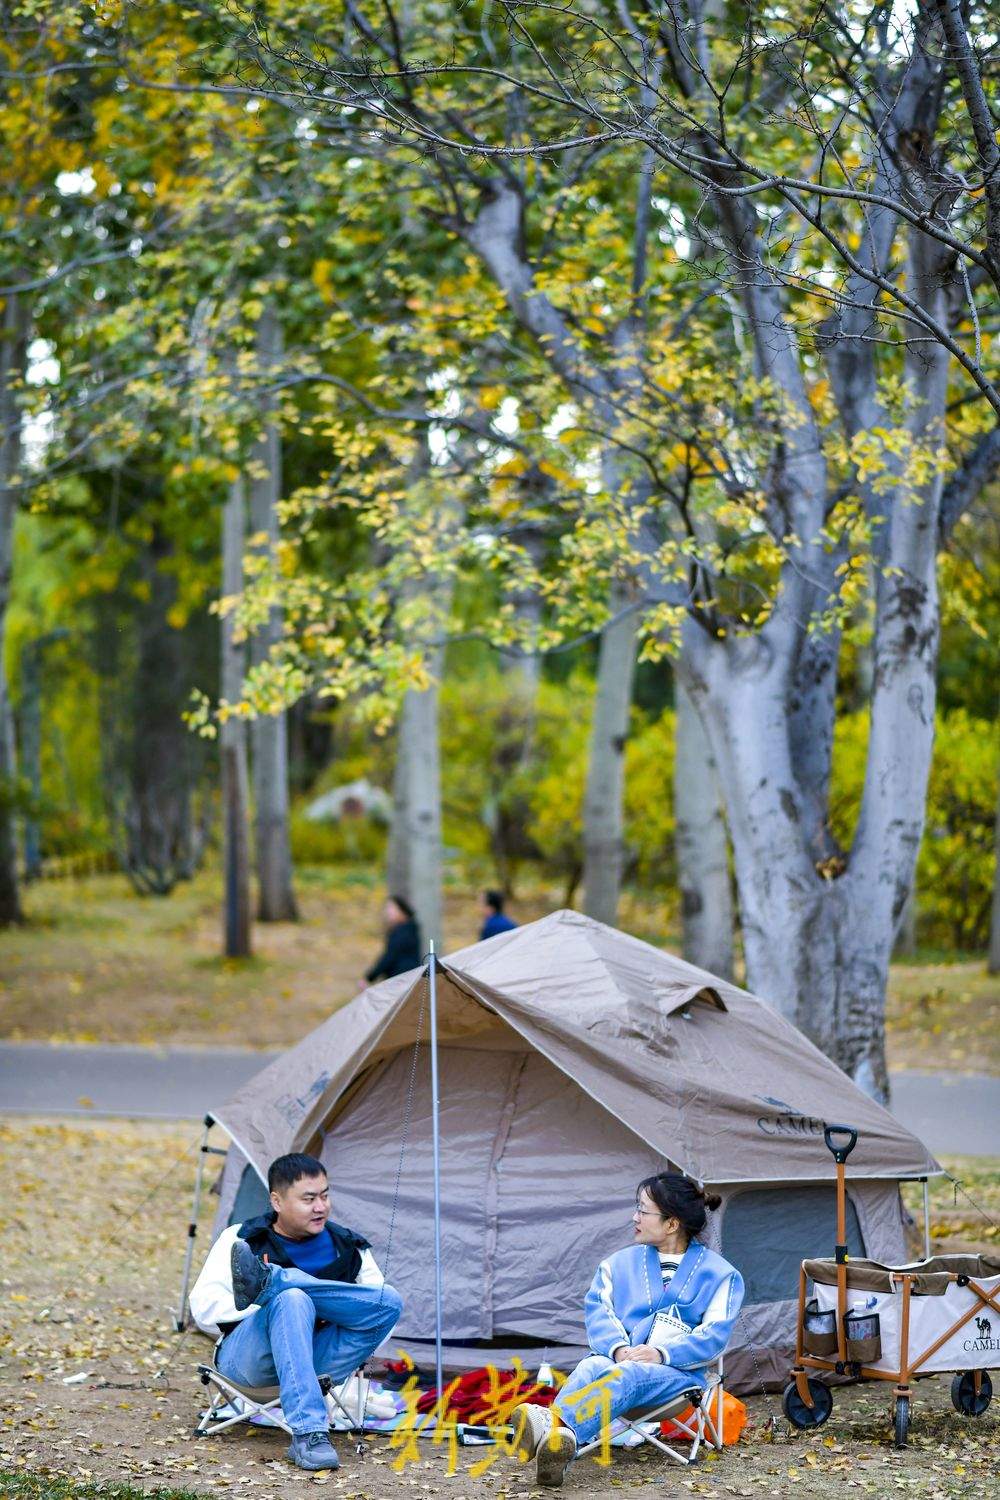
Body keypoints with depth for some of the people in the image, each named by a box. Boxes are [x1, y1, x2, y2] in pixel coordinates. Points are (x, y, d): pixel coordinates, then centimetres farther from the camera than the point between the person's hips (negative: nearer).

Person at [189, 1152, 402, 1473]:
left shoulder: (349, 1248, 11)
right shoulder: (241, 1240, 4)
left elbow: (376, 1305, 7)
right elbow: (204, 1308, -5)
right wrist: (267, 1308, -13)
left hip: (316, 1361, 3)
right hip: (249, 1359, -3)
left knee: (390, 1302, -20)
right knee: (291, 1300, -36)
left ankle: (268, 1281, -26)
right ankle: (309, 1435, -47)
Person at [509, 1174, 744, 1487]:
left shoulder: (720, 1274, 8)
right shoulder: (622, 1262, 20)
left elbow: (713, 1336, -3)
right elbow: (598, 1310, 6)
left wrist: (662, 1353, -19)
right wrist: (617, 1348, -15)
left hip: (678, 1372, -3)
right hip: (619, 1360, 3)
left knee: (629, 1375, -39)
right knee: (591, 1367, -35)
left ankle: (552, 1422, -68)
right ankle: (557, 1443, -68)